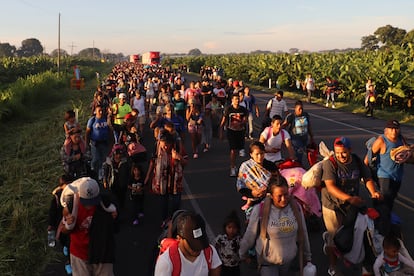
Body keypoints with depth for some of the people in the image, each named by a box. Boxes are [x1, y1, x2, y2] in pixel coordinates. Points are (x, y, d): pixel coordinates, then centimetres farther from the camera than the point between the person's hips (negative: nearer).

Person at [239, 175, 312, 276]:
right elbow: (249, 235, -8)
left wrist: (307, 256, 12)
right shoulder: (260, 210, -22)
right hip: (267, 262, -3)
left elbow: (303, 234, 3)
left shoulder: (295, 207, -11)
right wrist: (242, 254, 6)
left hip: (289, 261, 4)